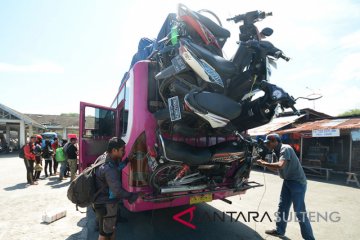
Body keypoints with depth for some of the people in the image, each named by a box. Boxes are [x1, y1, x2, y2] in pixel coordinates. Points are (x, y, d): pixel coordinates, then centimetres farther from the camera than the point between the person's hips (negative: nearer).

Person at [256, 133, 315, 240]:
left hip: (297, 182, -9)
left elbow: (280, 165, -37)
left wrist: (264, 163, -26)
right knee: (282, 206, 15)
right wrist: (264, 163, -2)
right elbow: (276, 168, 12)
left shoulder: (285, 149, -21)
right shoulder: (277, 151, 7)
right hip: (288, 181, 9)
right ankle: (279, 230, 28)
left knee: (299, 211, -3)